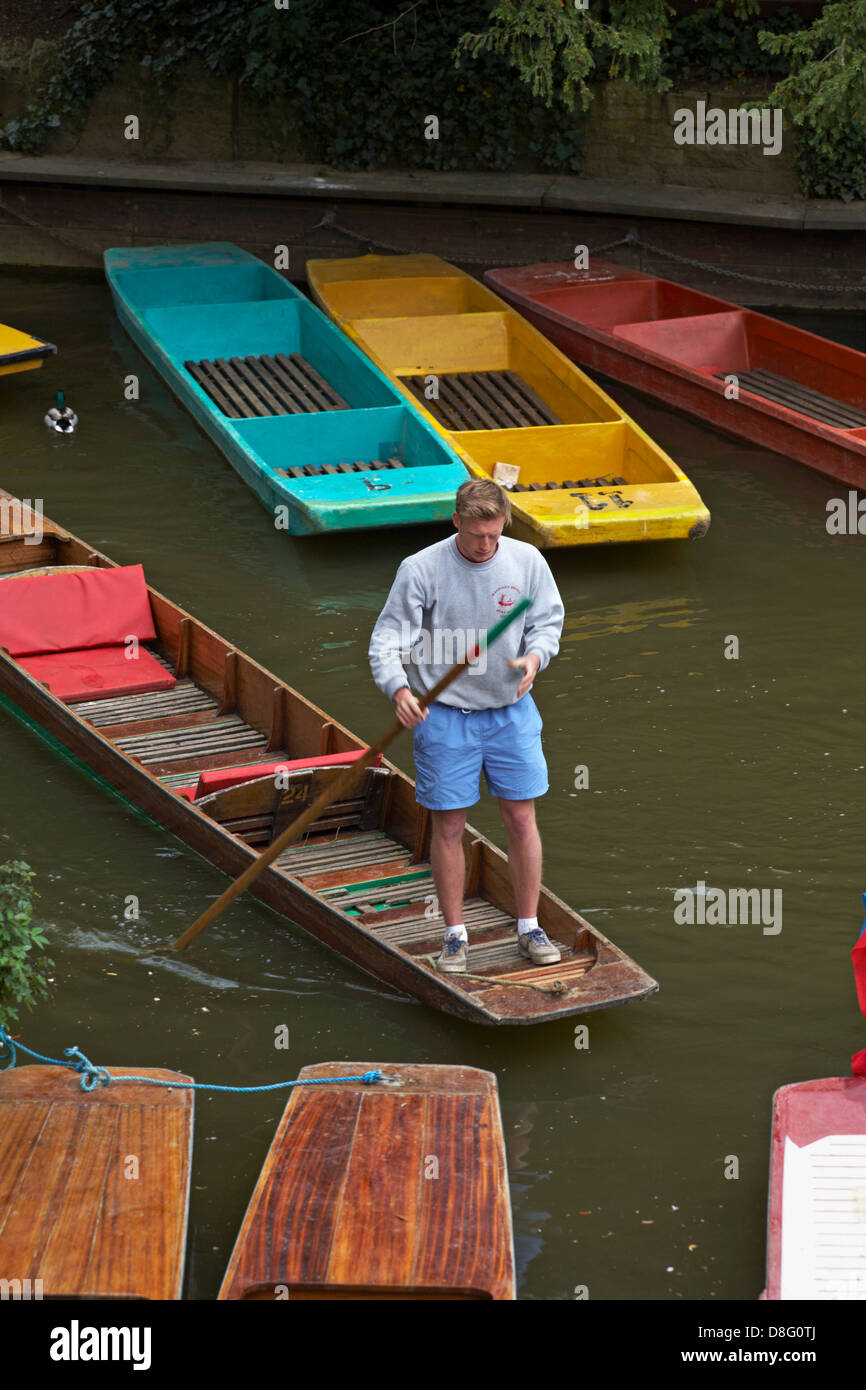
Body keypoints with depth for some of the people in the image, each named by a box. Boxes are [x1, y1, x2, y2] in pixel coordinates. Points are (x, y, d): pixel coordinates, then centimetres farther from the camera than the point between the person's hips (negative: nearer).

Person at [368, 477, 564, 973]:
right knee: (448, 825, 4)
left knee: (521, 819, 6)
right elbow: (388, 639, -12)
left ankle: (530, 927, 21)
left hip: (511, 710, 2)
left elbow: (548, 621, 6)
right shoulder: (421, 570, -13)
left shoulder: (527, 561, -5)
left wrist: (534, 656, -16)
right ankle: (456, 934, 18)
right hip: (444, 714, -2)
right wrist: (399, 688, -31)